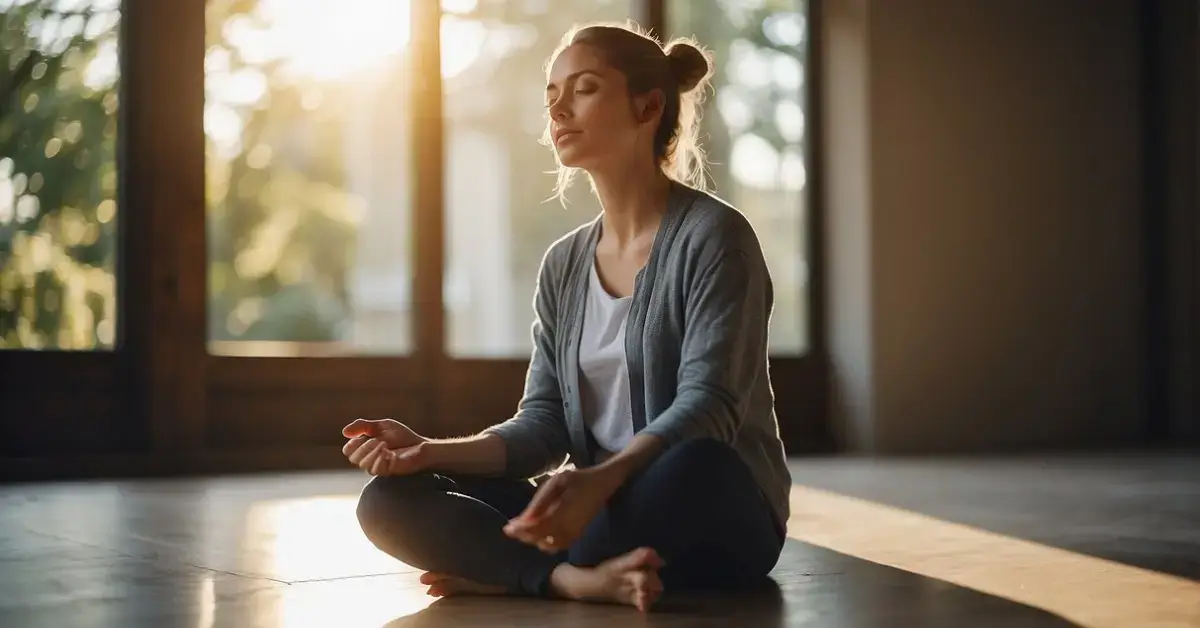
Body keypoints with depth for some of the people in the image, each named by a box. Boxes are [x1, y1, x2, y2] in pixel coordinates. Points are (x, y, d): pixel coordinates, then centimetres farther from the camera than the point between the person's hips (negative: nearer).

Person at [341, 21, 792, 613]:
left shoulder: (712, 235, -8)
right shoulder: (563, 265, 11)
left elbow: (707, 405, -21)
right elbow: (543, 427, 6)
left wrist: (599, 481, -39)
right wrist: (433, 451, -12)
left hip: (715, 515, -5)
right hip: (594, 507, 5)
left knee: (693, 466, -41)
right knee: (389, 500, -11)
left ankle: (508, 573, -18)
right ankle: (583, 578, -31)